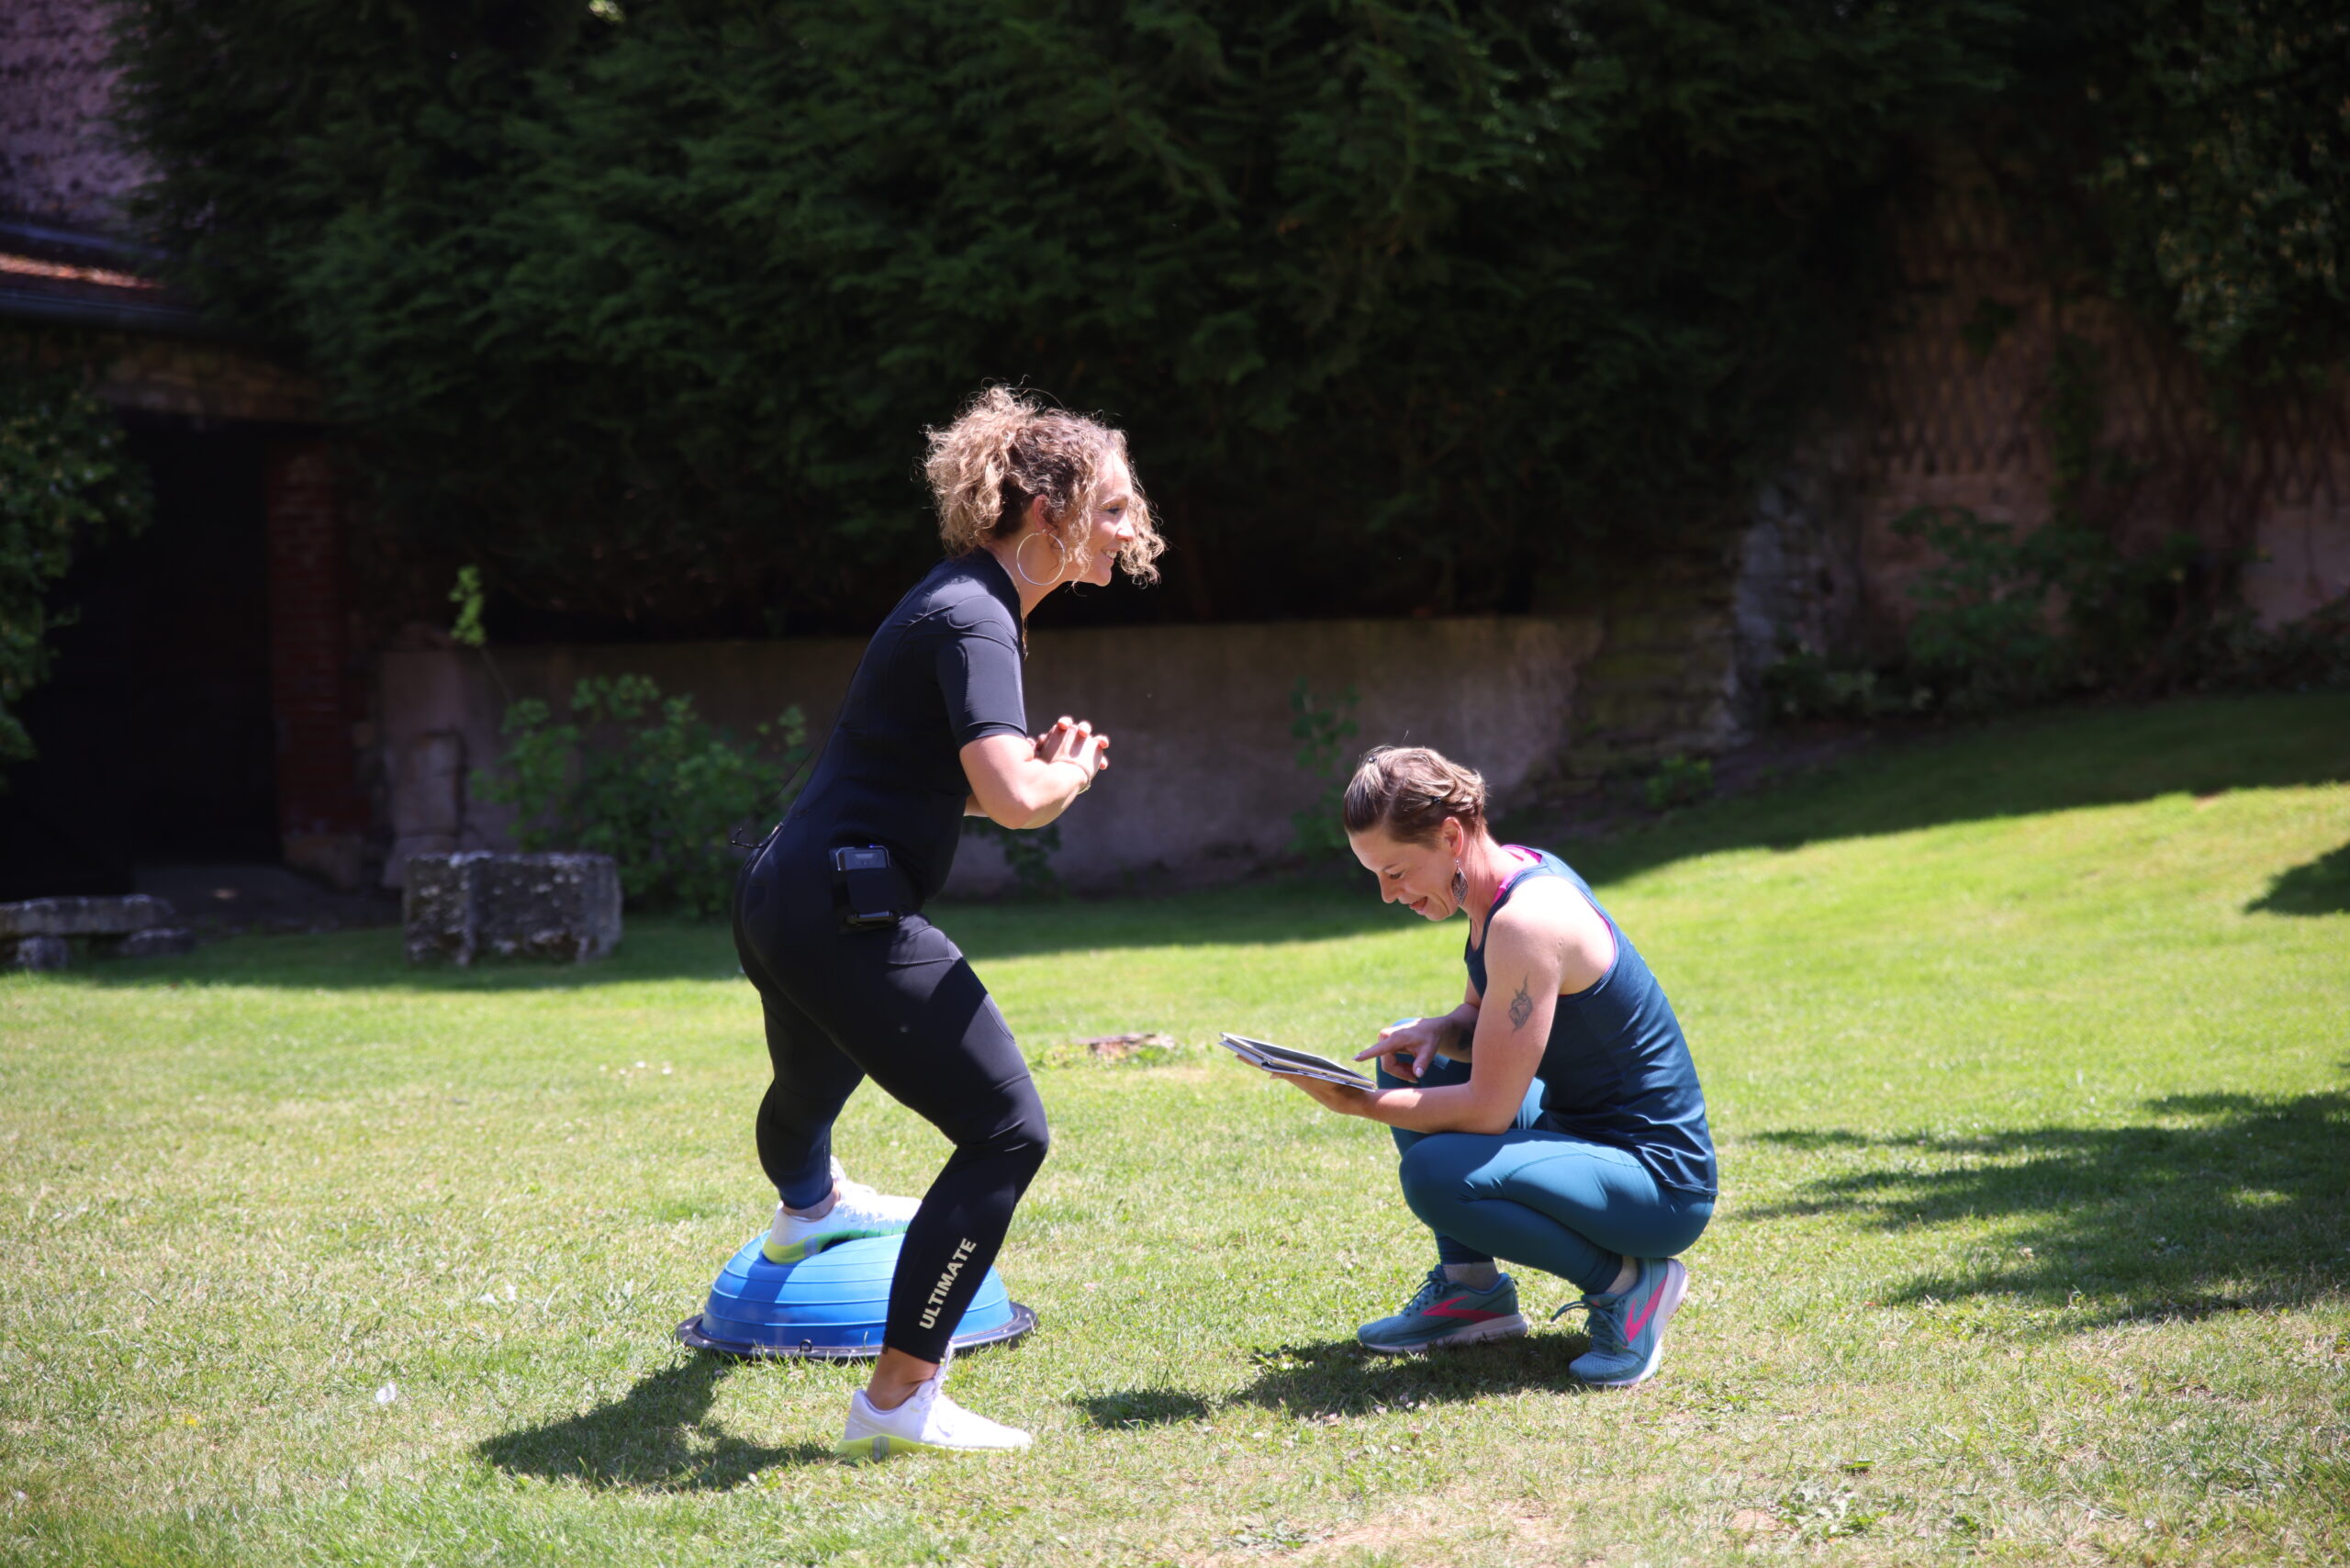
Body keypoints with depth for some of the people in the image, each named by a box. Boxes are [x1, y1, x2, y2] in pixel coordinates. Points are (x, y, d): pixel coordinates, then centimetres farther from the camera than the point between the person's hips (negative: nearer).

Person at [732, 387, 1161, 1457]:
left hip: (783, 901, 11)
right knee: (1007, 1134, -11)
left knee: (813, 1083, 39)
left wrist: (1043, 764, 6)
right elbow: (1013, 799, -31)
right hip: (849, 915, -11)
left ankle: (806, 1209, 71)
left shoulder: (973, 606, 15)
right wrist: (1072, 771, -9)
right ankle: (897, 1400, -12)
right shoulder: (972, 621, -17)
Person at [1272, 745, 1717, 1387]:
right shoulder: (1511, 873, 4)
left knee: (1437, 1175, -30)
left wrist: (1357, 1106, -17)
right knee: (1412, 1061, 14)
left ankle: (1627, 1281, -9)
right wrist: (1441, 1031, -2)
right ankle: (1472, 1288, 16)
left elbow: (1489, 1109, -23)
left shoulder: (1526, 922, -25)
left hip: (1662, 1184, -10)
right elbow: (1481, 1018, 20)